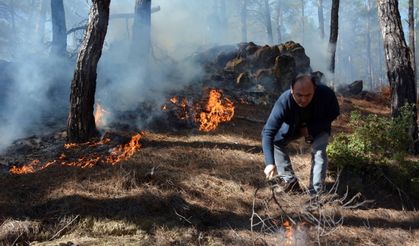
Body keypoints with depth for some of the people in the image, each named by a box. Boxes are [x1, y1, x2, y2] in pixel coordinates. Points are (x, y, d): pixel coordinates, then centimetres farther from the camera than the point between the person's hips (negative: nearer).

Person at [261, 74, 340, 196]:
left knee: (319, 149, -27)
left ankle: (316, 191, -14)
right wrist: (270, 163, -52)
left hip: (318, 127, -1)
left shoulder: (326, 94, -36)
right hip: (294, 126, 1)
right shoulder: (284, 101, -39)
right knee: (275, 139, -18)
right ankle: (289, 179, -2)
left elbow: (334, 114, -14)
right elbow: (268, 132, -42)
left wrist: (311, 129, -26)